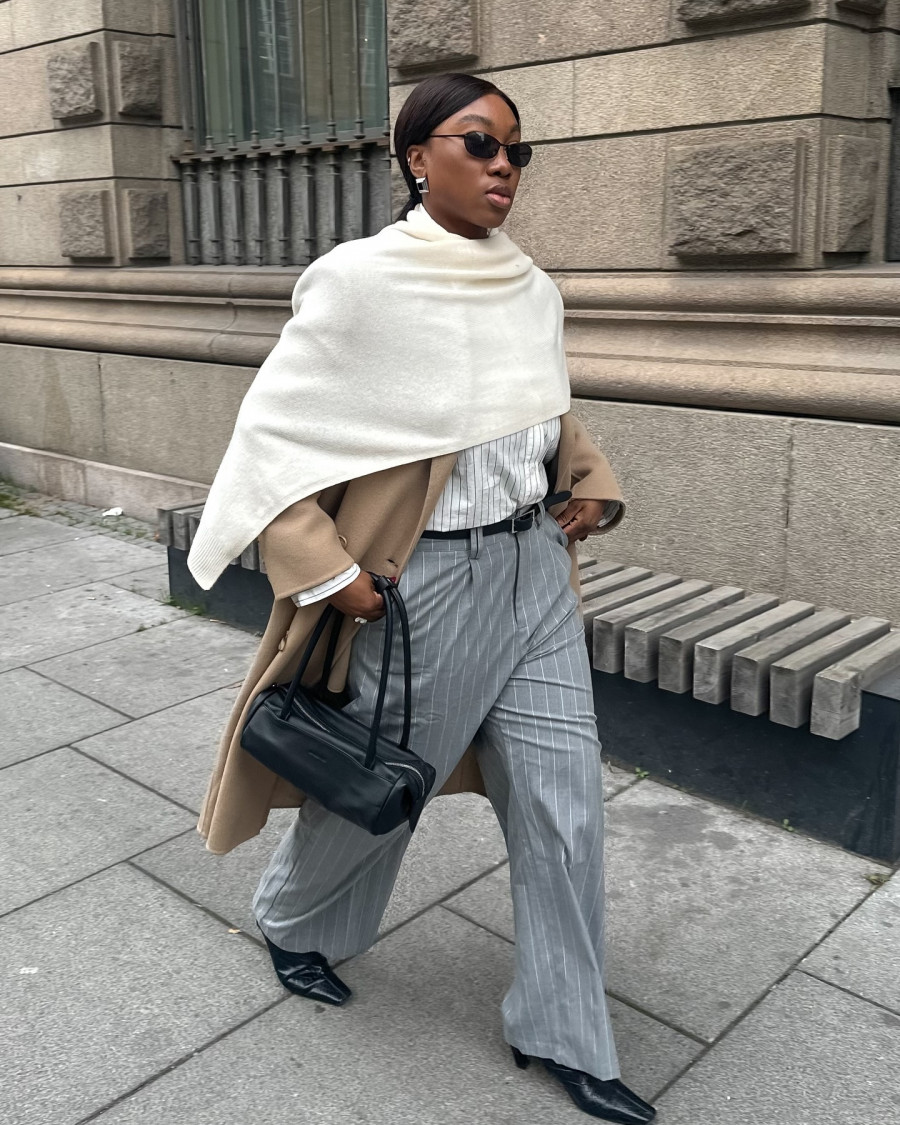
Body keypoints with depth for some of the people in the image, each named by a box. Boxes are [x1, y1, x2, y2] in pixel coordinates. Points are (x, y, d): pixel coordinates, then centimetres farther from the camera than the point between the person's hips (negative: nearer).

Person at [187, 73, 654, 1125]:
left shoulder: (533, 289, 5)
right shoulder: (361, 281, -13)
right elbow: (273, 432, -11)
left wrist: (592, 480, 4)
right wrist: (327, 572, -17)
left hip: (536, 574, 6)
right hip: (424, 584, -5)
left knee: (564, 806, 8)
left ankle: (563, 1034, 28)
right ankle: (294, 922, 49)